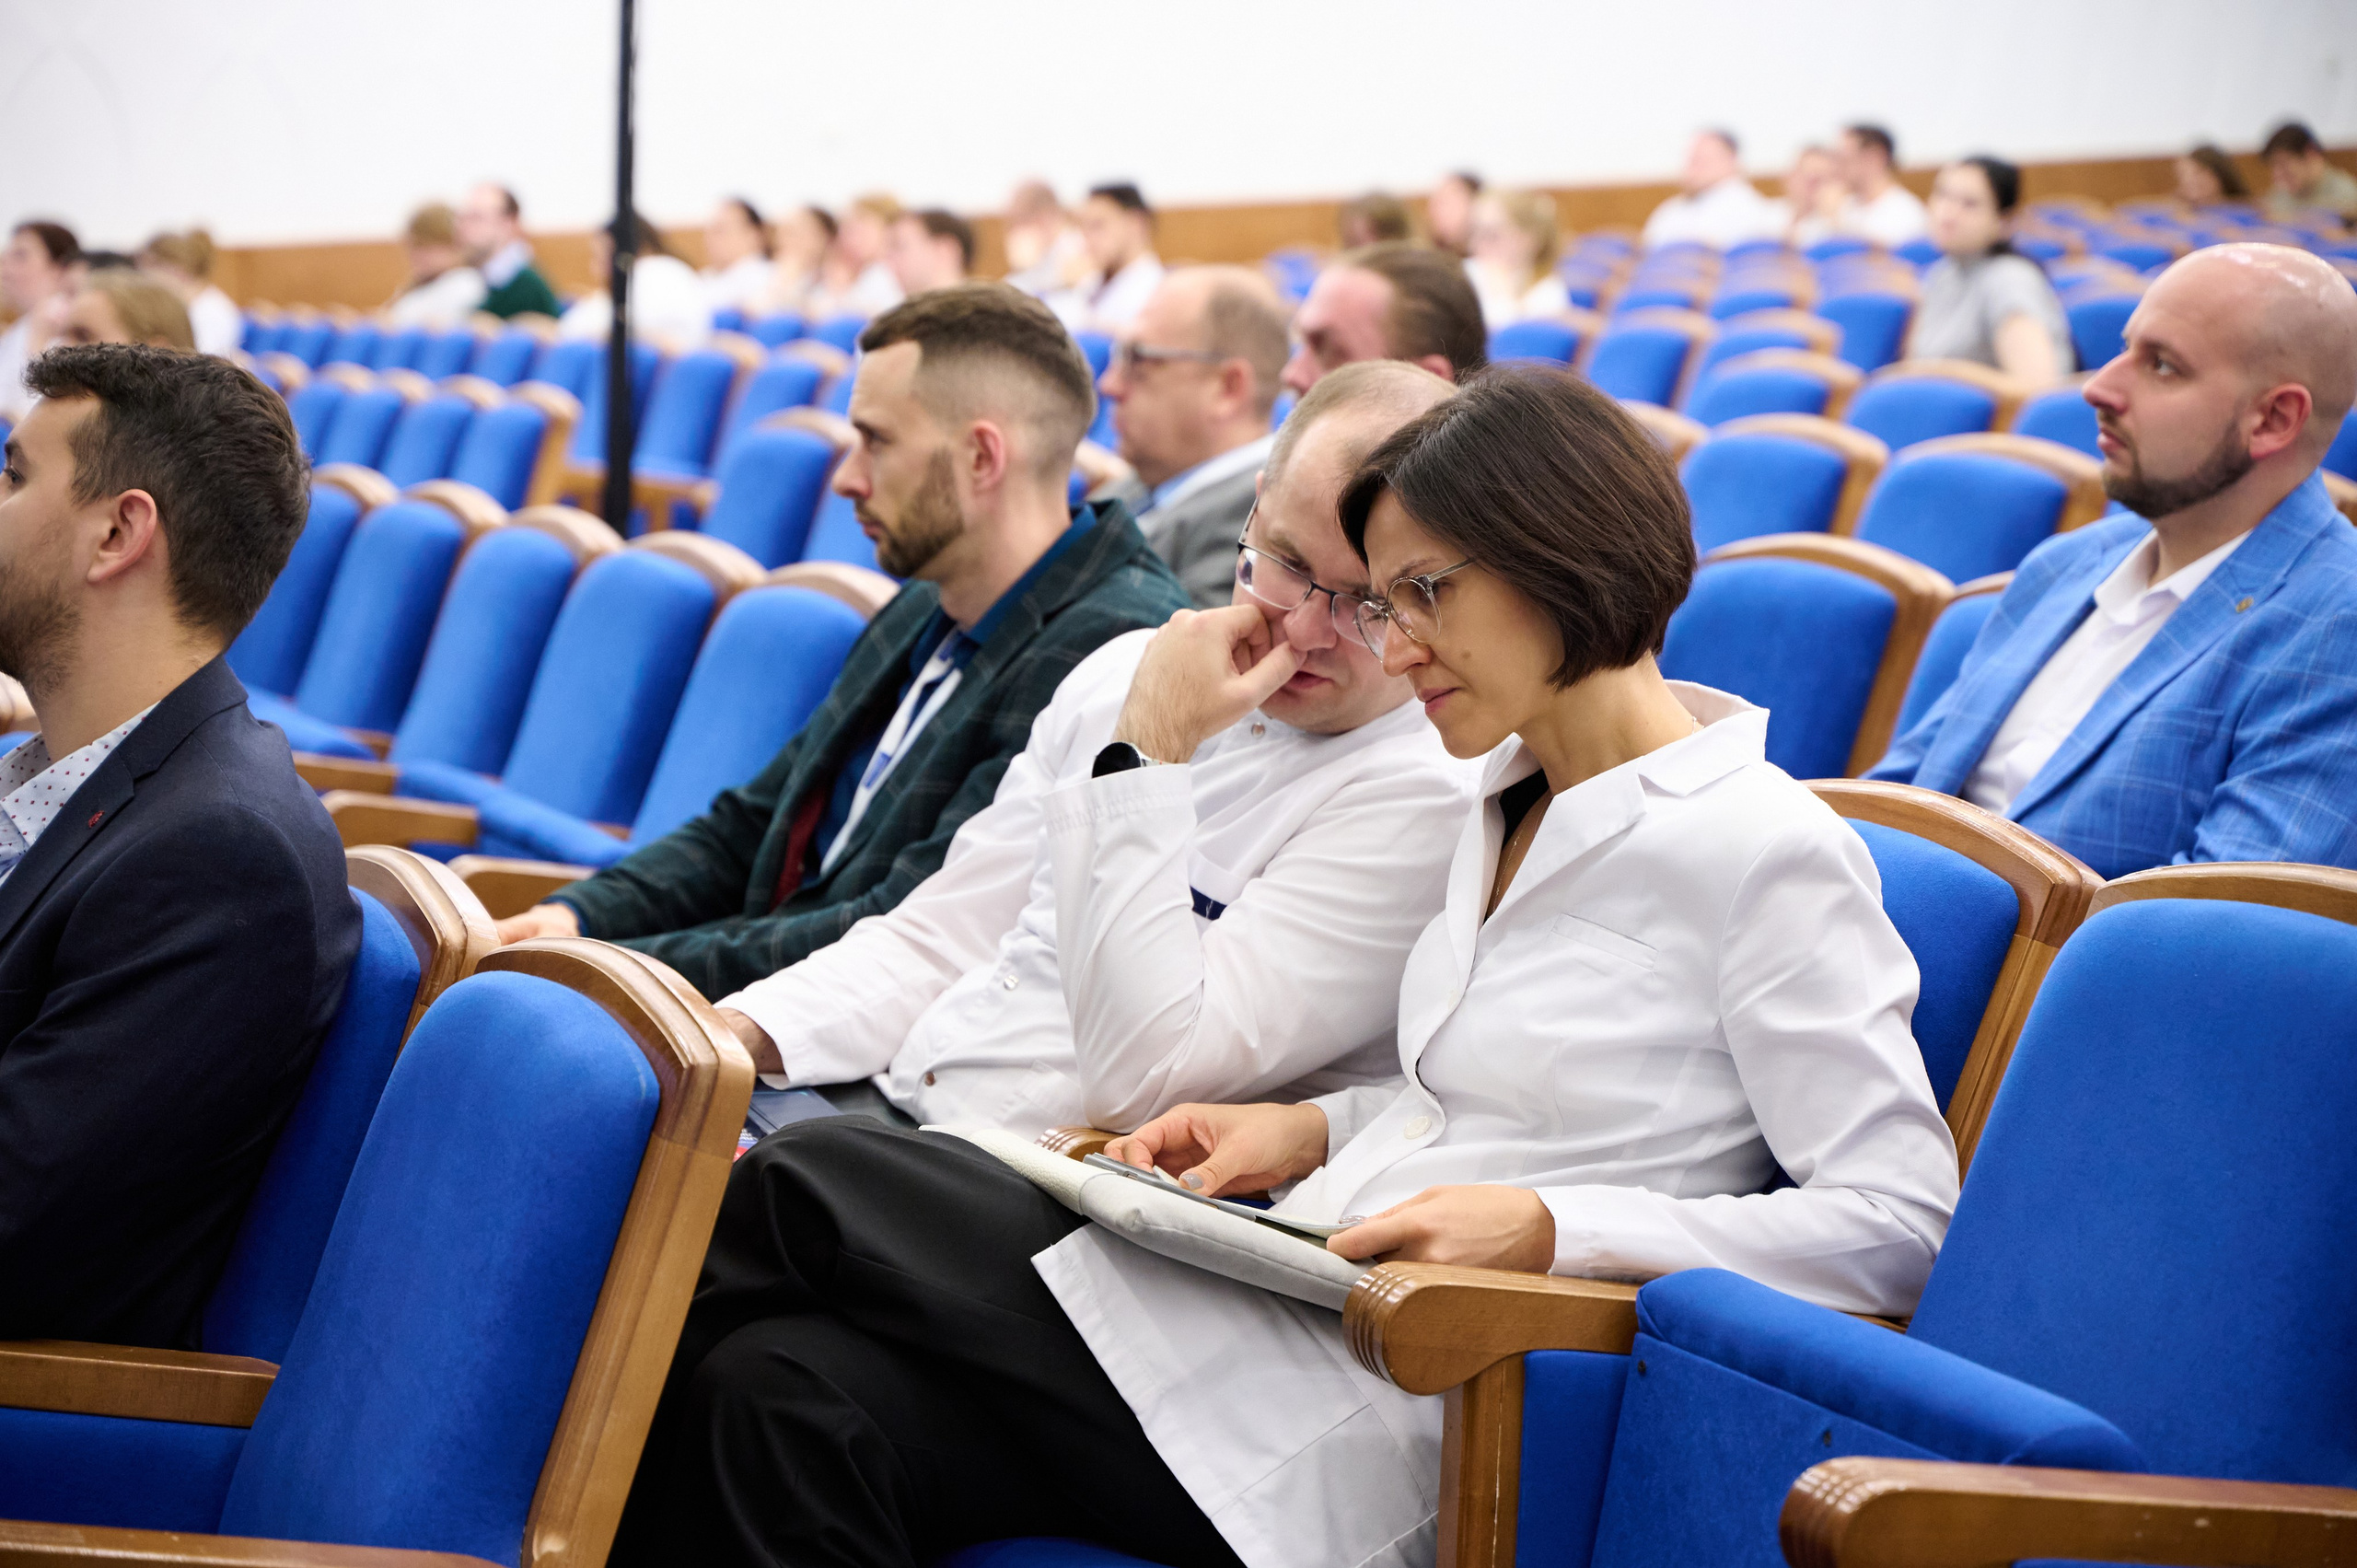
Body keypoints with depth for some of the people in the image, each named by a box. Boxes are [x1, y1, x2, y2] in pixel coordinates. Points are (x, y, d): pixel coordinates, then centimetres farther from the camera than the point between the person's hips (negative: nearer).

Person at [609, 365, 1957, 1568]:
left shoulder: (1768, 856, -10)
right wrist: (1314, 1128, 8)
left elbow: (1900, 1222, -14)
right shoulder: (1509, 803, 17)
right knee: (782, 1396, -15)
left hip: (1380, 1426, -8)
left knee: (805, 1187, -12)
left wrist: (1550, 1227, -20)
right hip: (1296, 1301, 8)